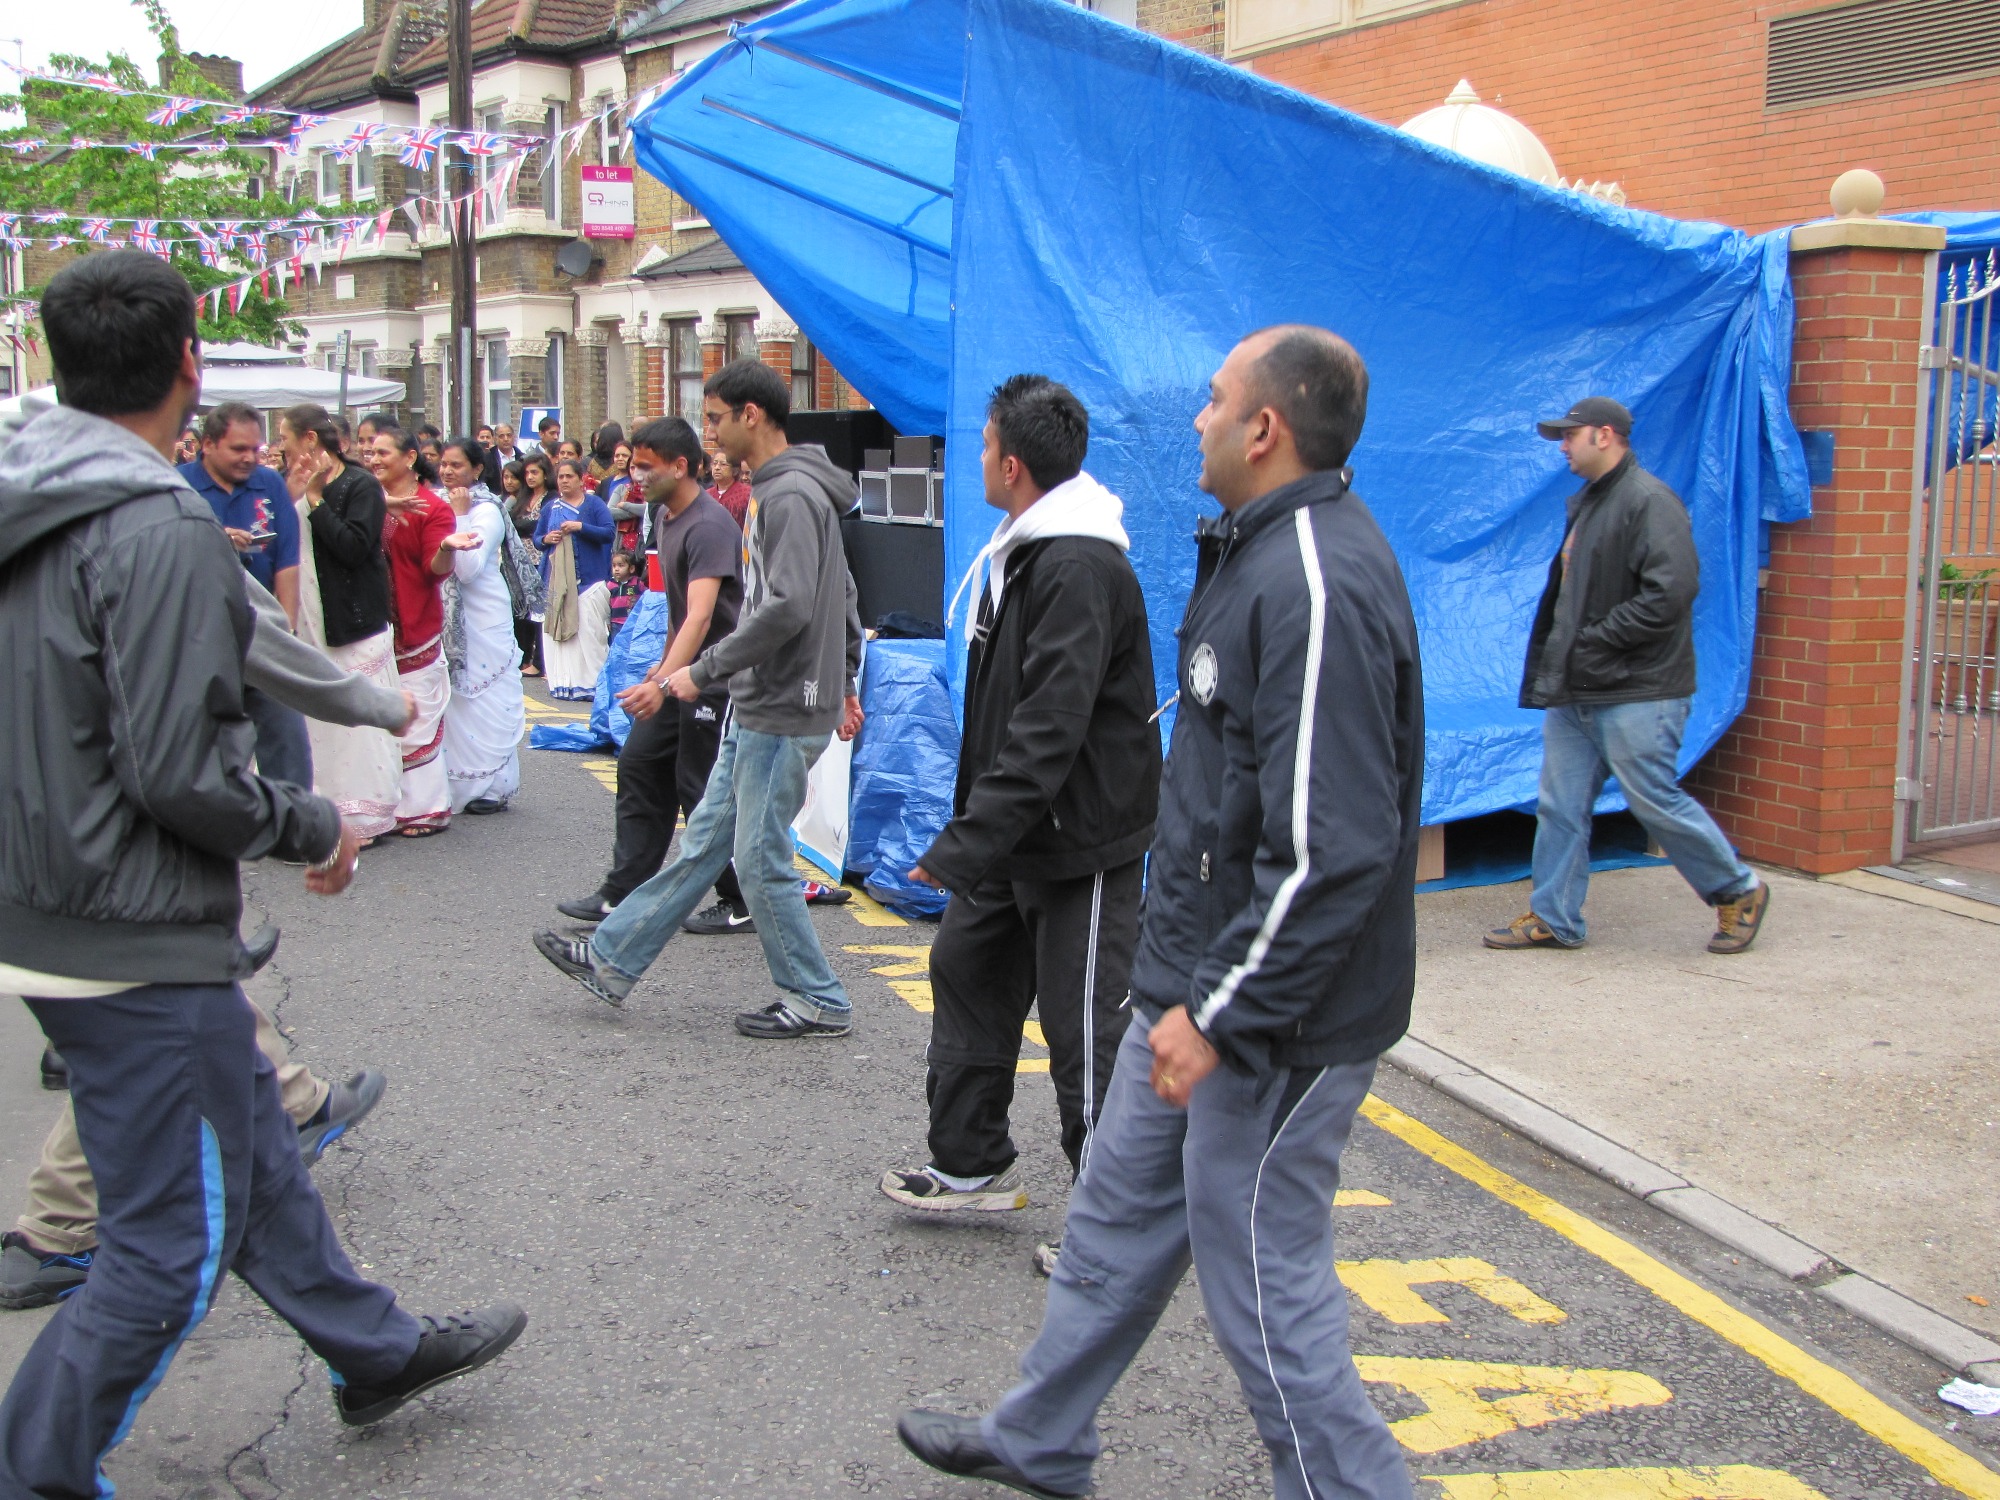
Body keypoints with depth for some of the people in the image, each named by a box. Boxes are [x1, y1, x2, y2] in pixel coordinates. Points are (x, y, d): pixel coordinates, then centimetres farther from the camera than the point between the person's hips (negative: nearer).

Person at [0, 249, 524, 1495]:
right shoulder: (162, 530, -21)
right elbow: (178, 771, -24)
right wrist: (312, 828, -8)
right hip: (141, 942, -10)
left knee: (248, 1142, 22)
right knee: (173, 1241, 3)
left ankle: (374, 1348, 38)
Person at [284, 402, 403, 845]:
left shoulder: (361, 485, -6)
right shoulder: (292, 485, 15)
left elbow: (354, 547, -19)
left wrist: (313, 499, -13)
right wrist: (290, 498, -7)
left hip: (352, 625, -7)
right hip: (305, 625, 7)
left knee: (356, 720, -4)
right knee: (312, 721, 7)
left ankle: (362, 814, 2)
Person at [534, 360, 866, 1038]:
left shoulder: (791, 495, -18)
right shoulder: (779, 489, 14)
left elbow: (786, 609, -28)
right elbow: (842, 598, 20)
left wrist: (703, 671, -20)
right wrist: (843, 680, 24)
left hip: (782, 717, -10)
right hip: (756, 710, 10)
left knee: (761, 862, -1)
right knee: (704, 840, 15)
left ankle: (817, 1002, 12)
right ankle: (611, 958, 24)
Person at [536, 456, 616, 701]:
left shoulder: (594, 504, 3)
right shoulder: (550, 507, 15)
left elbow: (610, 532, -8)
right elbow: (536, 537, 19)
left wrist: (580, 527, -18)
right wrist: (546, 539, -4)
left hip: (588, 578, -4)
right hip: (556, 578, 4)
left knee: (589, 632, -9)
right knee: (556, 631, 0)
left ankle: (591, 683, -7)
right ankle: (563, 683, 3)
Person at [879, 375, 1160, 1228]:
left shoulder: (1081, 570, -22)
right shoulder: (1021, 553, 11)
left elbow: (1048, 731, -28)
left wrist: (968, 843, -28)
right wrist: (970, 832, 20)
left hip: (1080, 844, -11)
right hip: (1015, 838, 11)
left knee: (1085, 1034, -2)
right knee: (966, 974, 18)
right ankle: (971, 1166, 33)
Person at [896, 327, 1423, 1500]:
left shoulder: (1318, 588, -25)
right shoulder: (1264, 548, 10)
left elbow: (1330, 851, -29)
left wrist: (1223, 1011, -23)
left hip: (1274, 1017, -11)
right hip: (1198, 981, 11)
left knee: (1263, 1275, 2)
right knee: (1123, 1208, 22)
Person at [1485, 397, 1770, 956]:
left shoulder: (1649, 501, -14)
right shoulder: (1586, 502, 16)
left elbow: (1670, 594, -23)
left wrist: (1594, 640, -18)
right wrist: (1550, 667, 11)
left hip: (1636, 695, -9)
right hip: (1576, 695, 9)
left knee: (1656, 802, -1)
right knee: (1560, 806, 9)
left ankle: (1739, 892, 19)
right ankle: (1552, 918, 17)